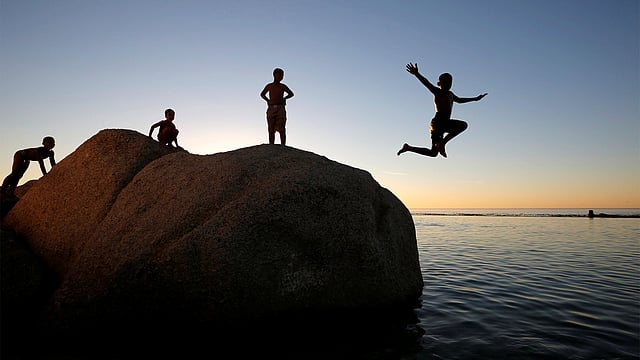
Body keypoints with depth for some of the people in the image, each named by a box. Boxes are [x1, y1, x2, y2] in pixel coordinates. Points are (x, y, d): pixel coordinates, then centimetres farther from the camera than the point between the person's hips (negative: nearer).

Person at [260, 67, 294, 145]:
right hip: (271, 109, 1)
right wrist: (267, 100, 11)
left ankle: (283, 146, -12)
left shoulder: (283, 86, 9)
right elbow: (262, 94, 27)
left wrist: (284, 98, 11)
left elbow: (291, 94, 25)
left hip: (280, 108, -1)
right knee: (271, 130, -2)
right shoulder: (269, 86, 9)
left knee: (282, 129, -9)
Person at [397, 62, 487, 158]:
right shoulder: (437, 92, -4)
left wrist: (475, 99, 48)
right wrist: (417, 74, -38)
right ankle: (442, 143, -19)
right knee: (463, 125, -22)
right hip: (438, 122, -9)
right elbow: (427, 83, -21)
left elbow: (459, 100, 41)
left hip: (444, 124, 9)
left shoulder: (450, 94, 22)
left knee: (433, 153, 12)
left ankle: (408, 147, 16)